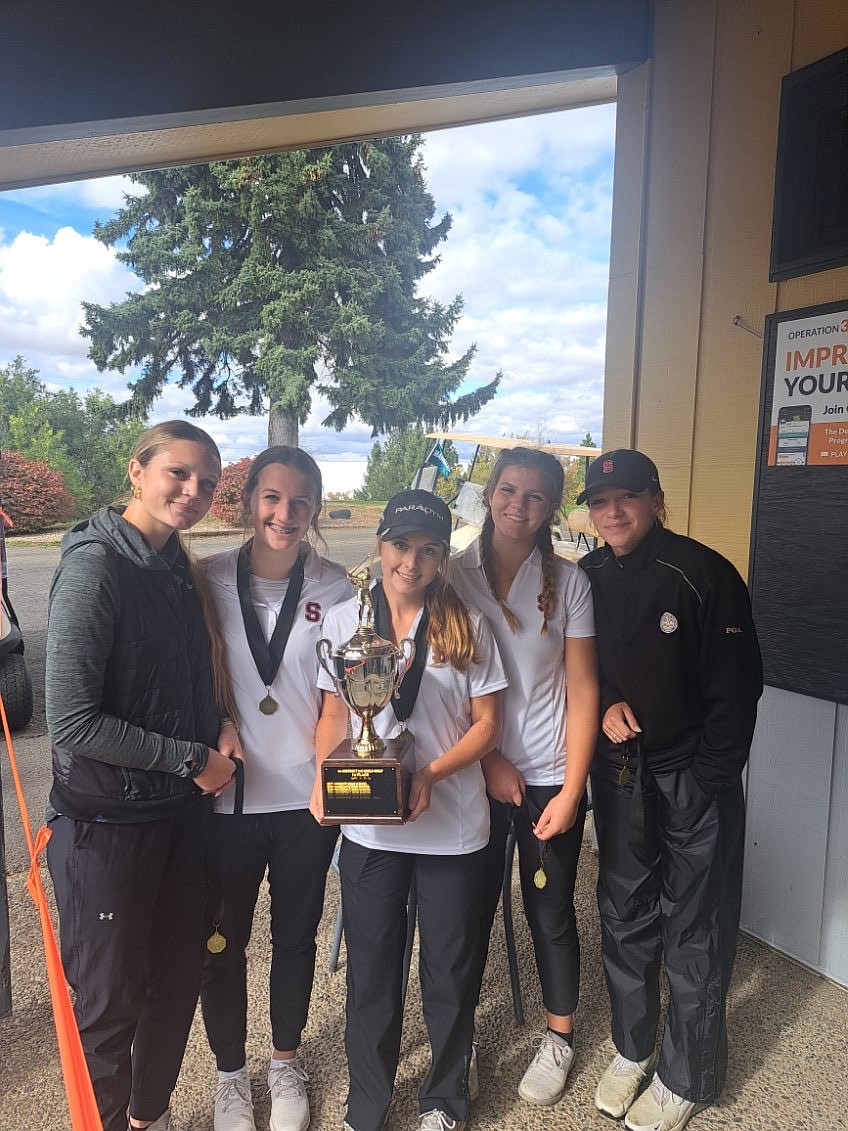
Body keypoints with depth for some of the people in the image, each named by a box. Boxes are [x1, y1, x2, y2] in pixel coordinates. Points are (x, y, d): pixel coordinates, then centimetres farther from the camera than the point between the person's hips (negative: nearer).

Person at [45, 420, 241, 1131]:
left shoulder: (178, 566, 5)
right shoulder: (95, 563, -19)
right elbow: (73, 724, -23)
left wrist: (220, 726, -1)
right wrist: (194, 759, -16)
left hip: (181, 808, 8)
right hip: (106, 819, -8)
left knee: (180, 975, 21)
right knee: (112, 999, 11)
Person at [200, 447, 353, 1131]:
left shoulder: (335, 589, -5)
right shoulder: (208, 581, -7)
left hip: (306, 797, 1)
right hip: (225, 797, 0)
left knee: (296, 936, 19)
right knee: (222, 943, 16)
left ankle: (286, 1063, 45)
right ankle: (231, 1073, 42)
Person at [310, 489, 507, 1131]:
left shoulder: (467, 626, -5)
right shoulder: (344, 620, -1)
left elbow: (487, 724, -3)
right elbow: (334, 715, 5)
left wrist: (431, 774, -18)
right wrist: (324, 780, -12)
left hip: (453, 826, -1)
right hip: (368, 826, 1)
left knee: (450, 968, 15)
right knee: (372, 967, 16)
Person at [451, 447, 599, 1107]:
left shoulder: (568, 582, -2)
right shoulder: (454, 574, -2)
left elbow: (583, 689, -3)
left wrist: (572, 790, -7)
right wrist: (489, 760, -8)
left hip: (550, 777, 0)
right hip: (475, 774, 0)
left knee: (551, 911, 12)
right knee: (471, 908, 11)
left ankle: (559, 1037, 36)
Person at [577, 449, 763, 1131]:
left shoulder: (704, 574, -14)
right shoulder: (586, 580, 0)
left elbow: (737, 686, -12)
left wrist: (708, 779, -11)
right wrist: (604, 706, -8)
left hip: (693, 776, -4)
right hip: (617, 771, 5)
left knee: (693, 929, 8)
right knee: (624, 914, 16)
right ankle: (632, 1048, 37)